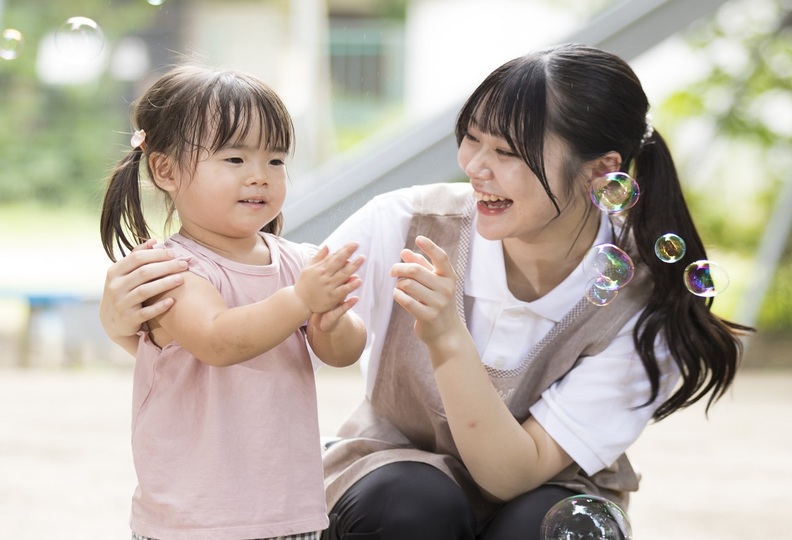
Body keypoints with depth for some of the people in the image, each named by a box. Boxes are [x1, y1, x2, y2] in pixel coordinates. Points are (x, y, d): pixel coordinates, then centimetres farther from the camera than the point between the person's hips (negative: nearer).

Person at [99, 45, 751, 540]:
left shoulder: (641, 307, -21)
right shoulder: (409, 223, -20)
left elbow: (516, 472, -26)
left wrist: (449, 342, -41)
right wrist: (126, 316, -36)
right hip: (396, 466, 1)